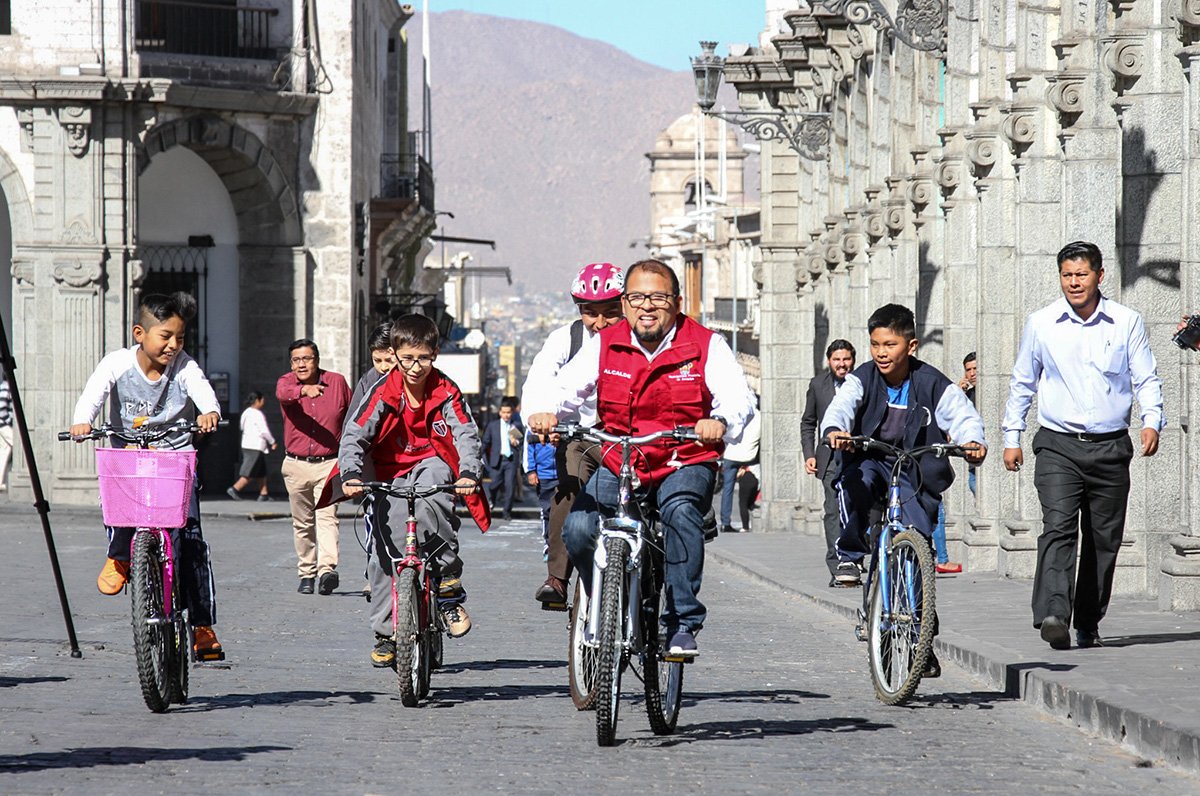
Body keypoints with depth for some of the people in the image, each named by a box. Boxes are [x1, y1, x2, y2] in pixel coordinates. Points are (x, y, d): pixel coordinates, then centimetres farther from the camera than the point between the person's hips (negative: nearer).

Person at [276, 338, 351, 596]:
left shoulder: (337, 382, 3)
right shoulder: (286, 382, 0)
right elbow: (283, 394, -26)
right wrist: (304, 390, -47)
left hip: (329, 464, -2)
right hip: (296, 465, 2)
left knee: (327, 516, -17)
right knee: (302, 524, 9)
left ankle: (328, 569, -29)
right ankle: (306, 573, 19)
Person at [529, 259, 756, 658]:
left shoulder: (705, 346, -3)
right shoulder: (604, 345, 3)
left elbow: (739, 397, -15)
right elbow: (567, 387, -5)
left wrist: (721, 422, -39)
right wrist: (546, 412, -30)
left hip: (685, 464, -2)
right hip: (618, 463, 2)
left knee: (680, 512, -36)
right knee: (577, 528, -22)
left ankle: (683, 622, -26)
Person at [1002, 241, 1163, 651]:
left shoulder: (1127, 323, 3)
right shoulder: (1040, 324, 5)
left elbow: (1146, 379, 6)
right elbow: (1022, 383, 15)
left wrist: (1152, 421, -12)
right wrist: (1011, 438, 13)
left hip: (1111, 448, 1)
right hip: (1058, 447, -1)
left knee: (1104, 539, 6)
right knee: (1058, 525, -19)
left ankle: (1088, 625, 18)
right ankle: (1053, 615, -32)